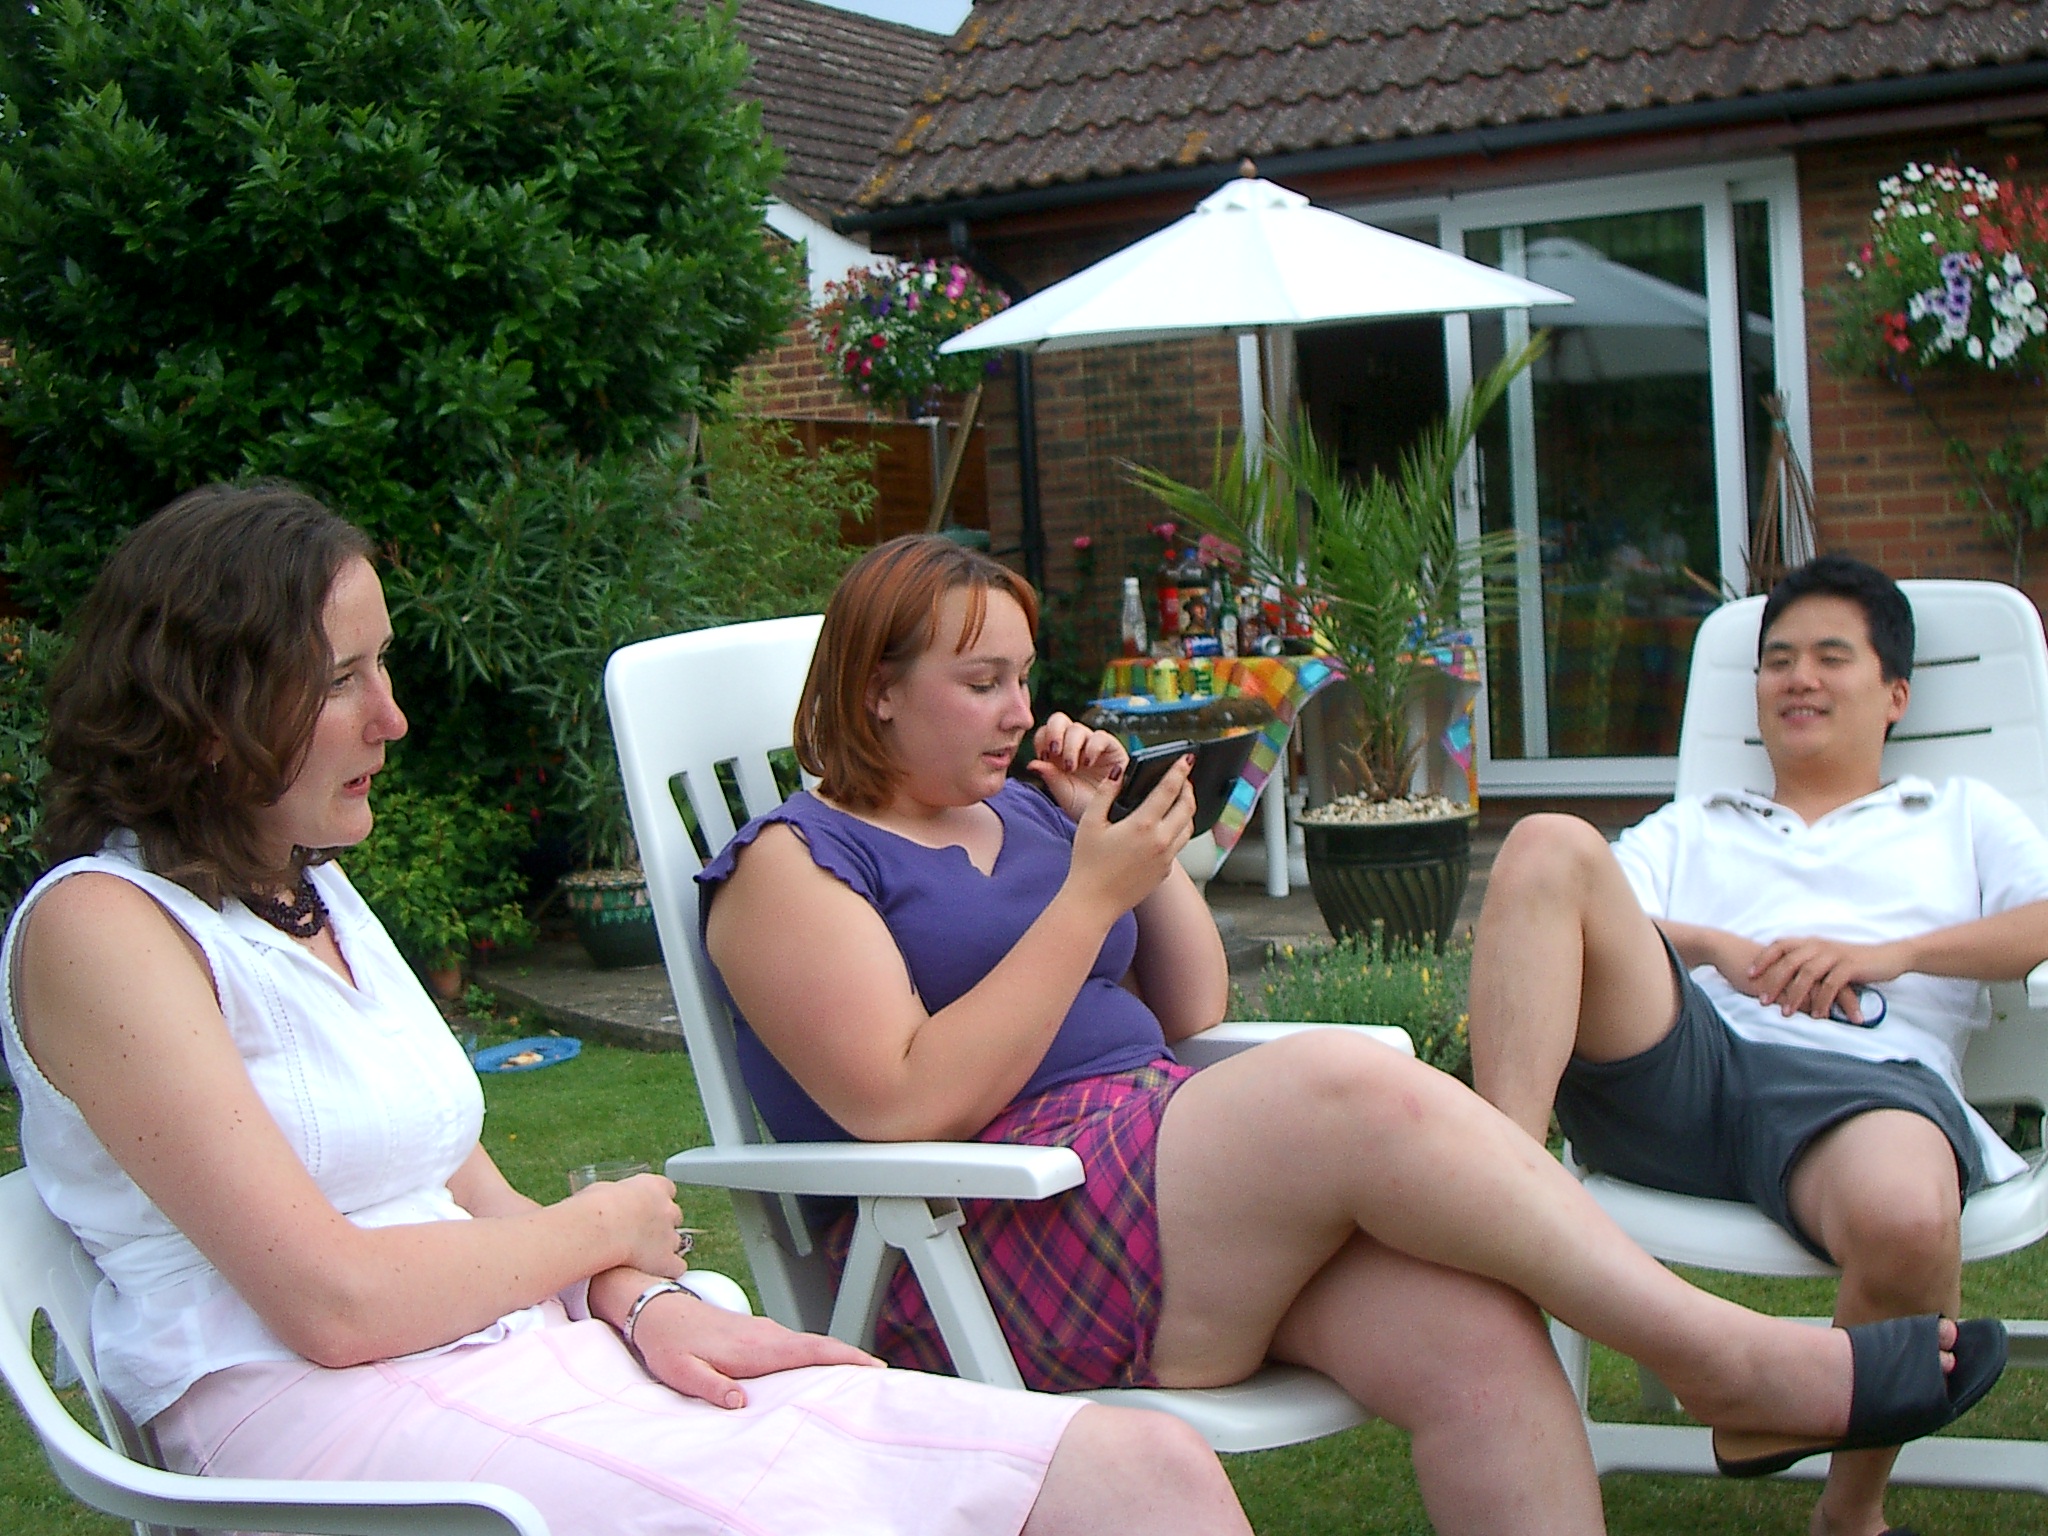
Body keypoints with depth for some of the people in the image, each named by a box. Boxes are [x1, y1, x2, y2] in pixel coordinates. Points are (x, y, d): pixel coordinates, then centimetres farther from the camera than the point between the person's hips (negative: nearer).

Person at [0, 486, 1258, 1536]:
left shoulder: (315, 896, 22)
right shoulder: (103, 926, -6)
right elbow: (332, 1301, -14)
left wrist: (646, 1304, -3)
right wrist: (601, 1229, 0)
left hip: (547, 1350, 8)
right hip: (333, 1412, -8)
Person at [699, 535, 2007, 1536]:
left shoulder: (1019, 811, 21)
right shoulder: (794, 865, 1)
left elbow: (1194, 1016, 21)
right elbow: (908, 1109, -14)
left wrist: (1123, 837, 8)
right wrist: (1090, 895, -13)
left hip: (1161, 1159, 7)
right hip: (994, 1250, -7)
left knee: (1468, 1323, -22)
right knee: (1349, 1084, -28)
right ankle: (1735, 1362, -20)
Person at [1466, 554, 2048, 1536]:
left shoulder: (1961, 817, 33)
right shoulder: (1690, 829, 37)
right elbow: (1563, 921, 17)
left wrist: (1892, 952, -2)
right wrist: (1717, 947, 0)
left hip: (1865, 1077, -2)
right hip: (1680, 1058, 2)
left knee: (1906, 1222, -41)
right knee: (1549, 846, -23)